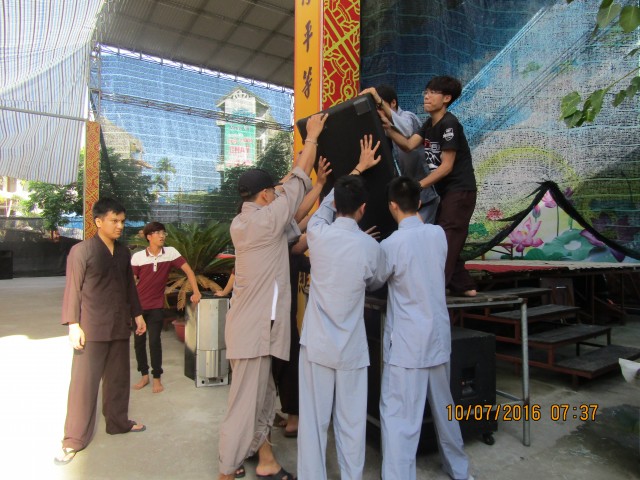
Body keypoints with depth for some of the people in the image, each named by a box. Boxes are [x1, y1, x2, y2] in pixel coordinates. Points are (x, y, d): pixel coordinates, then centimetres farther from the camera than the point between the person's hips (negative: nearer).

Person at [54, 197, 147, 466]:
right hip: (92, 328, -5)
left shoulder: (123, 253, 10)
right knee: (83, 383, 1)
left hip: (120, 327, 6)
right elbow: (73, 290, -9)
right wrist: (73, 325, -13)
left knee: (118, 378, 15)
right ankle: (74, 440, 13)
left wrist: (137, 314, 15)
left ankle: (118, 422, 32)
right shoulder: (81, 251, -7)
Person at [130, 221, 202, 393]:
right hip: (139, 305, 1)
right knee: (139, 341, 9)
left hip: (157, 306, -1)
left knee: (154, 341, -4)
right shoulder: (138, 256, -7)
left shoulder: (170, 252, -8)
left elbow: (188, 270, -6)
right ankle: (144, 375, 25)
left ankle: (157, 378, 11)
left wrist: (196, 292, -12)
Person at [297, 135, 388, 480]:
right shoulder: (371, 247, -9)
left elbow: (327, 202, 15)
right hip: (351, 348, -1)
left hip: (316, 344, 1)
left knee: (313, 421, 9)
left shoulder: (317, 233, -7)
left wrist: (358, 168, 25)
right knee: (351, 423, 12)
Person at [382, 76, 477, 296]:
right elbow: (408, 145, 0)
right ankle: (464, 286, 24)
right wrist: (388, 128, -13)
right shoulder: (429, 123, 14)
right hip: (446, 191, 10)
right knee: (447, 242, 13)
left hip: (460, 191, -10)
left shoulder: (448, 124, -14)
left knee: (445, 239, -12)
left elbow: (446, 166, -17)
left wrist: (419, 185, -20)